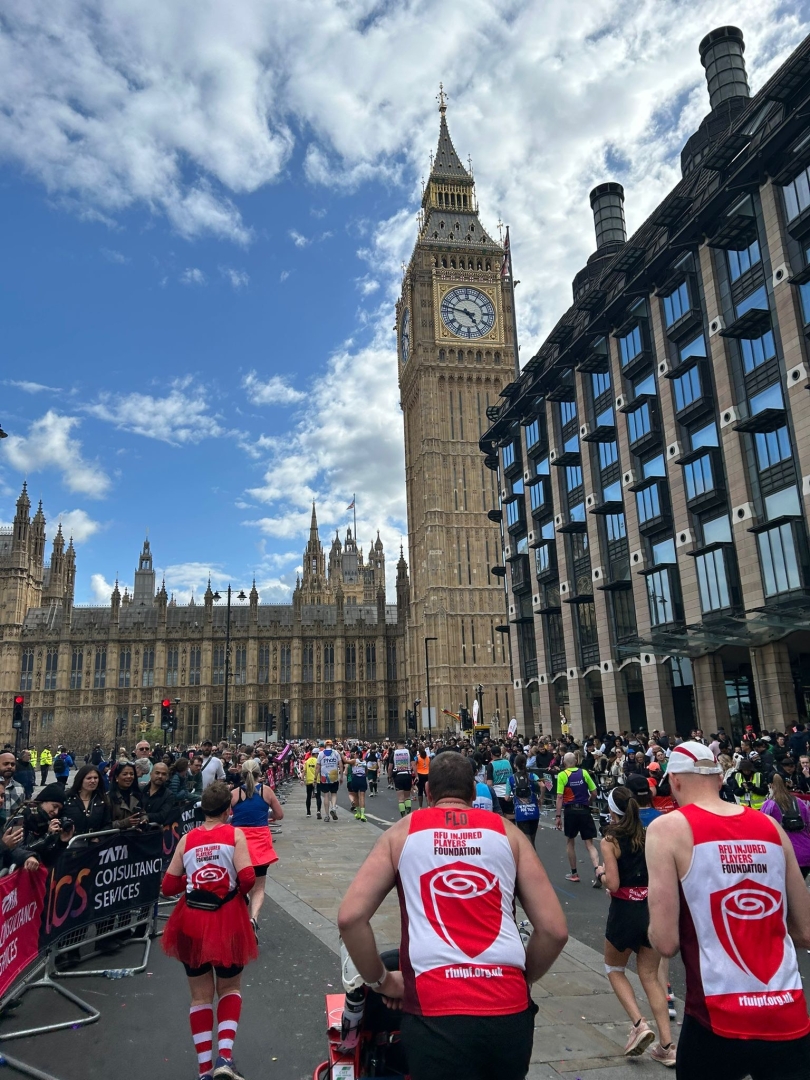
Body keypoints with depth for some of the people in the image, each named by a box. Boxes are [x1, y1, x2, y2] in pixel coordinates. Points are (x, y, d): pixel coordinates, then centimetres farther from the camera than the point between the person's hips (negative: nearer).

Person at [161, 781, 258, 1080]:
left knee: (200, 995, 19)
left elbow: (169, 887, 2)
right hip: (227, 920, -2)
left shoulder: (187, 839, 1)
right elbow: (248, 878, -17)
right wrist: (237, 892, 3)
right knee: (230, 988, 20)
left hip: (192, 921, 2)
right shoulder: (234, 834, -8)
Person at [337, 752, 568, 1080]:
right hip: (508, 1009, 4)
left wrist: (380, 981, 12)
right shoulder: (506, 831, 10)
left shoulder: (402, 832, 8)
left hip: (434, 1010, -4)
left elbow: (350, 918, -1)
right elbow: (554, 930, 6)